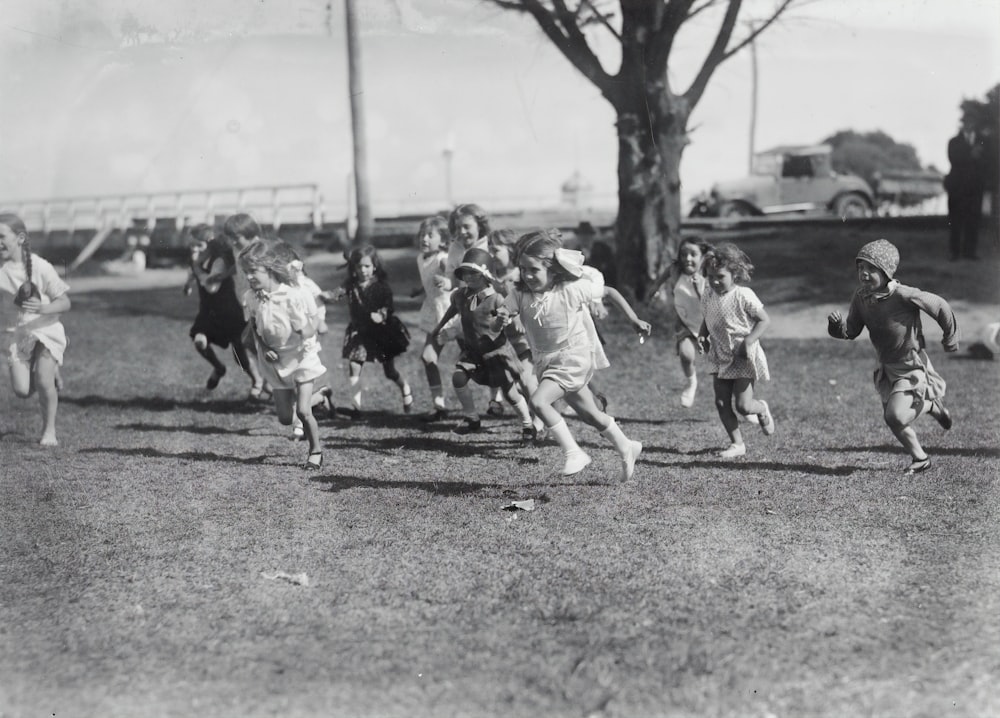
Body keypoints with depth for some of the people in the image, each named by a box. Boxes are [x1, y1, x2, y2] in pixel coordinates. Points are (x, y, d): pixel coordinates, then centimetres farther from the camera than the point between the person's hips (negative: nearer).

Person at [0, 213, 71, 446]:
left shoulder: (40, 267, -16)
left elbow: (65, 302, -13)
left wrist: (43, 308, -31)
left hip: (47, 329, -3)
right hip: (20, 332, 3)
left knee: (43, 379, -20)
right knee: (22, 390, -7)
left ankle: (49, 430, 3)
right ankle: (50, 373, 27)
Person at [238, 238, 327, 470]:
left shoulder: (294, 295, -22)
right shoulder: (253, 298, -9)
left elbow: (314, 318, -10)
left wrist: (308, 331, -32)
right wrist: (263, 348, -10)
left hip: (300, 357, -5)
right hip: (275, 361, 5)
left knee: (303, 411, -12)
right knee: (285, 418, 8)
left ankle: (315, 451, 13)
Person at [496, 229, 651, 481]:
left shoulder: (572, 288, -18)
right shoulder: (520, 293, -8)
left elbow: (608, 293, -6)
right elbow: (506, 311, -13)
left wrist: (635, 321, 0)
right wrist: (501, 318, -38)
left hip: (574, 356, -6)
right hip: (545, 361, 6)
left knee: (538, 401, -25)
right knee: (590, 415, 17)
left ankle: (573, 452, -13)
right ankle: (627, 448, 38)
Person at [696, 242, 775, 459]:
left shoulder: (743, 296, -16)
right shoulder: (707, 297, 2)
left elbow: (764, 320, -11)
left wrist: (749, 341, -22)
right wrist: (702, 337, -3)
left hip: (744, 358, -6)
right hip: (720, 358, 6)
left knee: (743, 405, -7)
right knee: (721, 403, 1)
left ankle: (762, 409, 28)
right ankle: (737, 444, 12)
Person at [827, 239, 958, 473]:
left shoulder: (903, 295, -26)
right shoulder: (861, 297, -7)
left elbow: (940, 306, -13)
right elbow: (851, 331, -2)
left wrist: (950, 338, 1)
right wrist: (837, 324, -25)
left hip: (912, 365, -7)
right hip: (887, 367, 7)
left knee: (896, 416, -18)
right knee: (892, 420, 12)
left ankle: (930, 405, 13)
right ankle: (920, 458, 38)